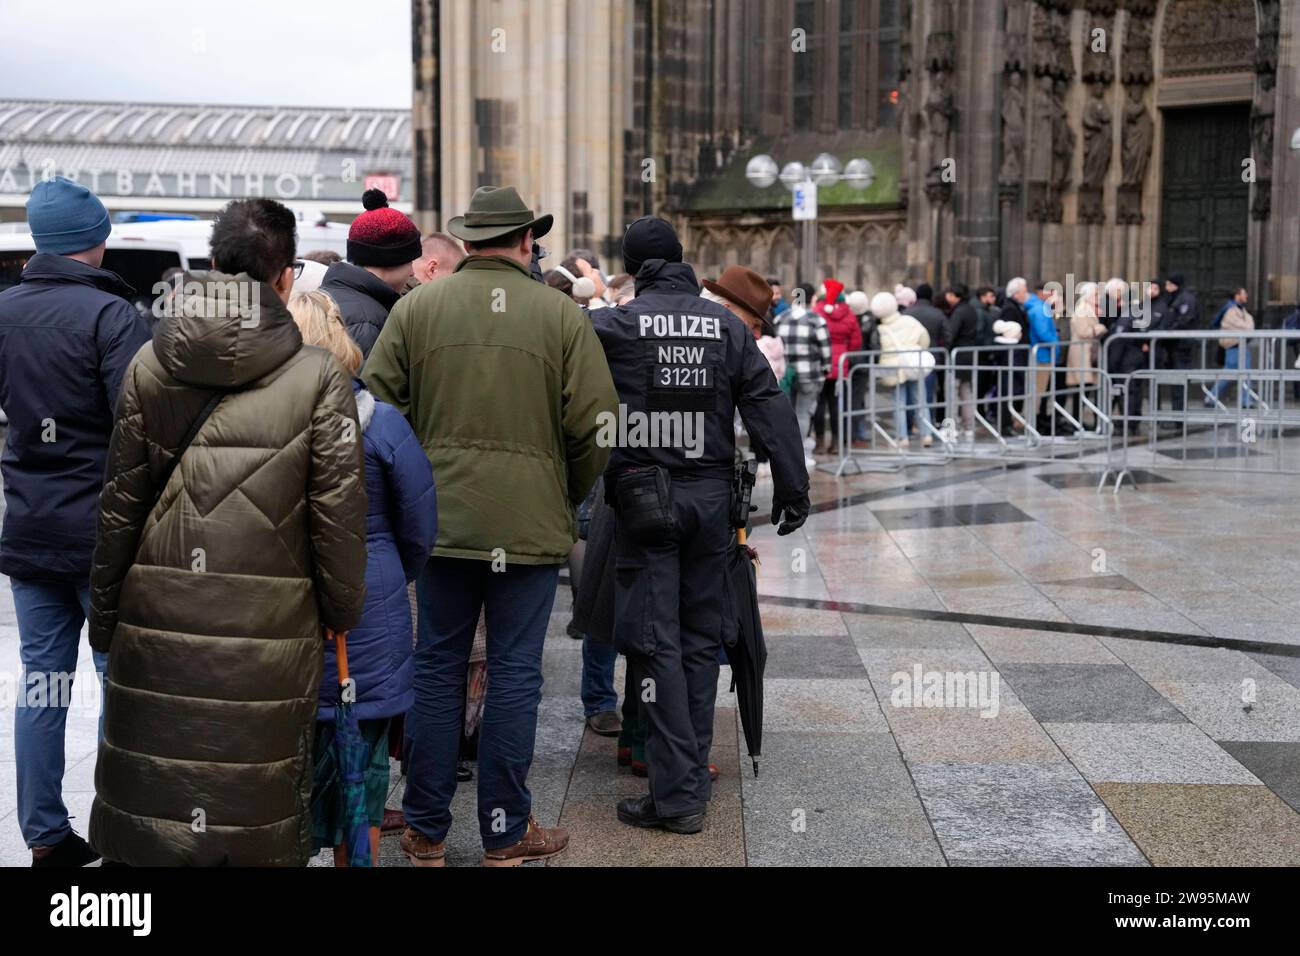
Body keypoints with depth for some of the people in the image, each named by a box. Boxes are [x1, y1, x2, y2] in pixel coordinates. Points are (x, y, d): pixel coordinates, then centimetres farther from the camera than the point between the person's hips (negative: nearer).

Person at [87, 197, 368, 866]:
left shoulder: (148, 365, 3)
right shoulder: (319, 377, -6)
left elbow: (119, 507, 7)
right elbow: (338, 513, -5)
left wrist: (104, 617, 16)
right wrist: (340, 611, 9)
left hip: (157, 619, 3)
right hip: (268, 631, -3)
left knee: (149, 792, 15)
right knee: (259, 801, 7)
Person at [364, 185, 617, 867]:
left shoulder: (416, 308, 1)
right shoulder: (562, 316, -3)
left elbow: (377, 408, 1)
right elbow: (594, 426, -4)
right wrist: (568, 498, 12)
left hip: (441, 521, 2)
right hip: (532, 524, -2)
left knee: (437, 668, 12)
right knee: (514, 675, 6)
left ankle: (425, 832, 20)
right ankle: (506, 834, 16)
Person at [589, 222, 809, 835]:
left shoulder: (615, 324, -6)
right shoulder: (728, 327, 4)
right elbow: (770, 410, 1)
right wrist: (793, 489, 3)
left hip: (644, 496, -3)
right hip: (711, 496, 4)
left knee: (657, 642, 0)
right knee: (701, 638, 13)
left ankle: (678, 793, 0)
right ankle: (694, 774, 22)